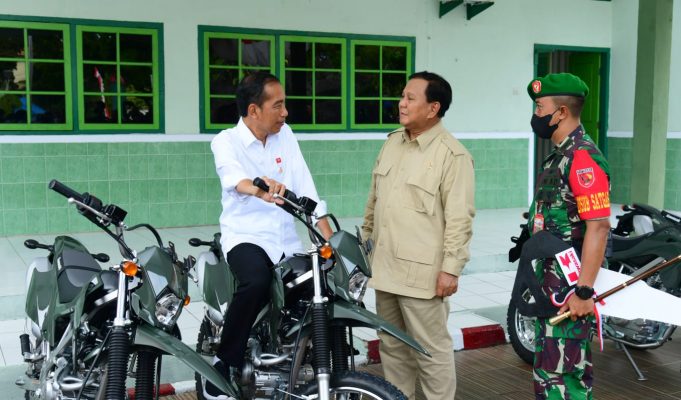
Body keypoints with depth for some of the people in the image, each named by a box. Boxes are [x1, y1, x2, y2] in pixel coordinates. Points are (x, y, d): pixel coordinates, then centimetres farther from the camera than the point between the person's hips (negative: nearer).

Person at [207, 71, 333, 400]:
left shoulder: (285, 135, 8)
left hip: (286, 241, 5)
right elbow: (232, 176, -30)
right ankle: (225, 363, -14)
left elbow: (305, 188, 2)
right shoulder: (226, 141, -7)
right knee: (256, 282, -35)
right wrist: (259, 188, -54)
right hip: (245, 237, -5)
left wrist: (329, 238, -8)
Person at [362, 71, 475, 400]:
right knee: (392, 347, 18)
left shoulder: (452, 155, -14)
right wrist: (365, 242, 19)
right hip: (385, 267, 8)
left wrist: (451, 269, -18)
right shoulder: (392, 142, 10)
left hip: (421, 272, -8)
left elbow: (459, 218, -16)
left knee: (431, 350, 1)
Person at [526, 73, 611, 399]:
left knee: (561, 371, -7)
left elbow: (598, 226, -23)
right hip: (551, 279, 10)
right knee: (548, 363, 19)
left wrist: (584, 292, -25)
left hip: (571, 283, -10)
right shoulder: (559, 155, 15)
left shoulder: (583, 157, -17)